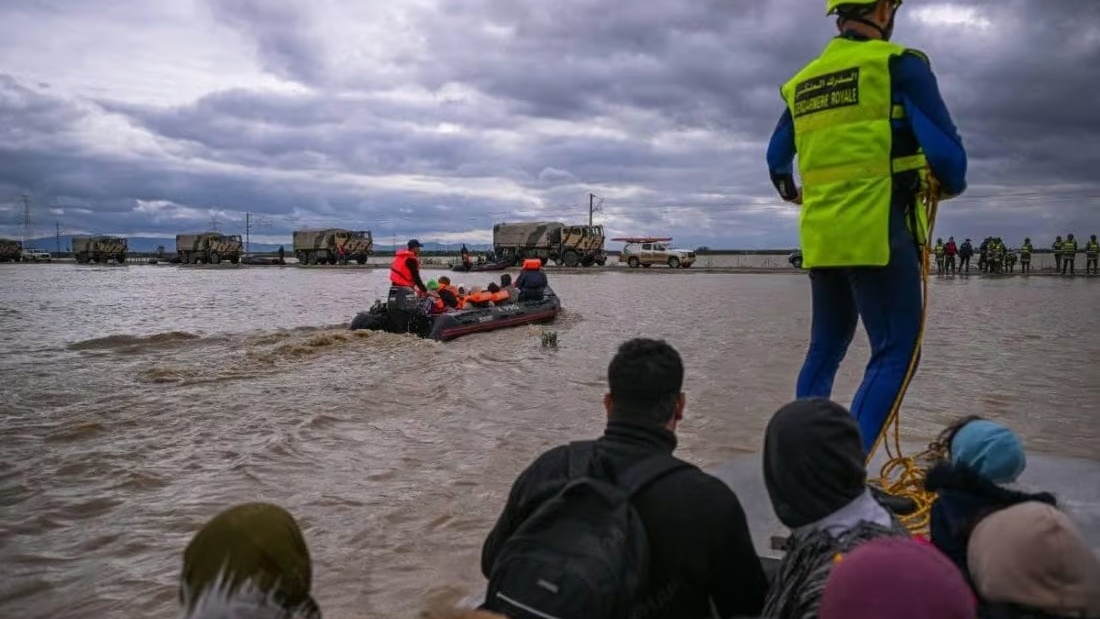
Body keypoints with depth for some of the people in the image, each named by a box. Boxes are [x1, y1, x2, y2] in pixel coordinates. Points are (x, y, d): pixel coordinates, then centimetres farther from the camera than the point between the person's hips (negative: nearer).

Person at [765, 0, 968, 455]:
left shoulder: (801, 82, 16)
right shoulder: (898, 64, -3)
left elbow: (777, 158, 25)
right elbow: (944, 148, -7)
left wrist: (795, 196, 43)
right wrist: (952, 185, 13)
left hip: (820, 237, 7)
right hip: (878, 231, -7)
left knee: (825, 349, 17)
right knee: (895, 353, -2)